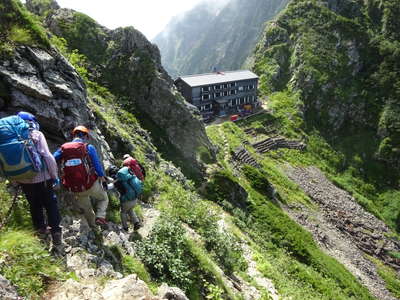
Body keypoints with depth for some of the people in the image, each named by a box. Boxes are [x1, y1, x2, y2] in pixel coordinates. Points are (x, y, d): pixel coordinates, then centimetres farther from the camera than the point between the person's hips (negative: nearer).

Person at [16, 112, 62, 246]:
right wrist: (54, 175, -8)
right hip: (41, 177, -3)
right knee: (50, 204, 11)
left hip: (23, 179, 4)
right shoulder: (37, 134, -11)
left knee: (34, 204, 22)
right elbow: (47, 156, -18)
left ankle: (40, 228, 36)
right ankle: (55, 231, 9)